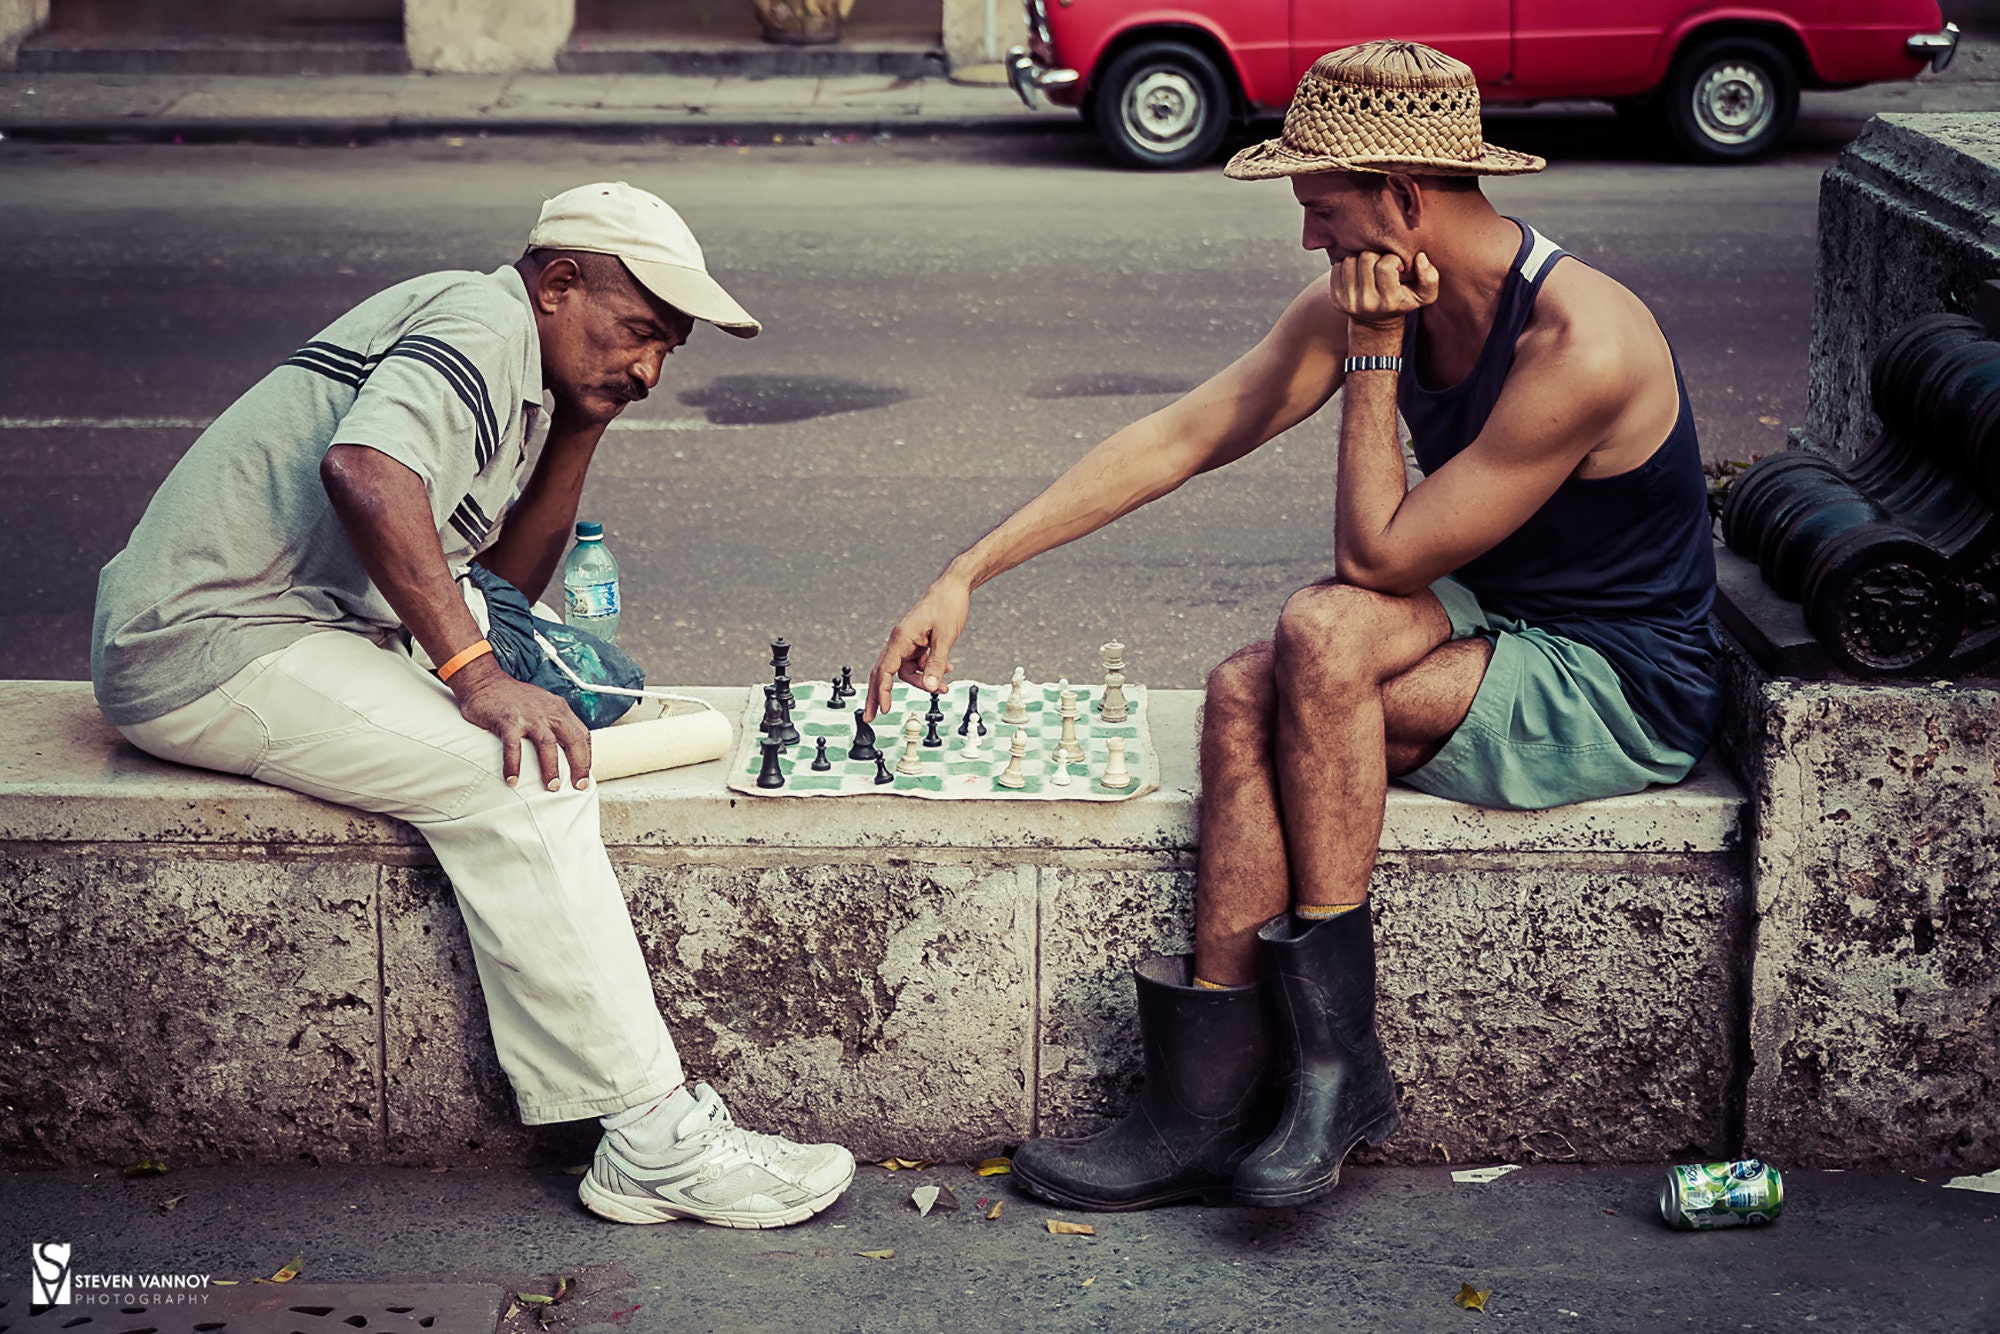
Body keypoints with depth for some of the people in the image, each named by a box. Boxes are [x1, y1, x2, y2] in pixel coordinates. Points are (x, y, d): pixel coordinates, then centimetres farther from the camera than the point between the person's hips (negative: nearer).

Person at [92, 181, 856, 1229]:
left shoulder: (521, 384, 19)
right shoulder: (482, 323, -12)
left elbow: (507, 581, 17)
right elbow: (364, 470, -32)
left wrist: (582, 427, 8)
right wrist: (475, 673, -31)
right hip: (213, 645, -11)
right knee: (517, 773, -23)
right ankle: (654, 1140, -21)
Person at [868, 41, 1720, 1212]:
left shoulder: (1579, 346, -26)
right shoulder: (1365, 302, -2)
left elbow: (1378, 558, -23)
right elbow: (1180, 439, 1)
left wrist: (1373, 357, -19)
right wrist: (969, 575, -1)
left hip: (1625, 697, -7)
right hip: (1497, 641, 7)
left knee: (1323, 634, -30)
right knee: (1247, 695, -21)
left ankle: (1332, 1050, -19)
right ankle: (1209, 1108, -19)